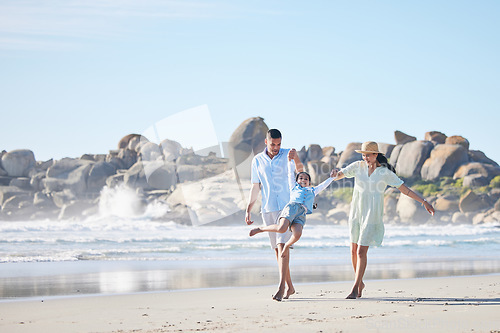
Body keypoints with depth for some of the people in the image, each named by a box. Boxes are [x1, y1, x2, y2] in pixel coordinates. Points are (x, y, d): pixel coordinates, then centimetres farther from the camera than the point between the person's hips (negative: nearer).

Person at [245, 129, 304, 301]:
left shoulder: (287, 155, 1)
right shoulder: (257, 160, 8)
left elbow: (300, 170, -11)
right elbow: (255, 187, 12)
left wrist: (296, 159, -30)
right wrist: (248, 210, 7)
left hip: (286, 207, -4)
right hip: (268, 209, 4)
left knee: (282, 244, -17)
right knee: (277, 248, 6)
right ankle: (290, 286, 15)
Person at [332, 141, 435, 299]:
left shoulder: (385, 173, -5)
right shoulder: (358, 166, 2)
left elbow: (405, 189, -2)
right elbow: (340, 174, -2)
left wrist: (424, 201, -6)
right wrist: (334, 176, -27)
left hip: (372, 215, -4)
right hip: (356, 213, 4)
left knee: (361, 251, -10)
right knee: (354, 250, 9)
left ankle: (355, 288, -4)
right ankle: (360, 282, 29)